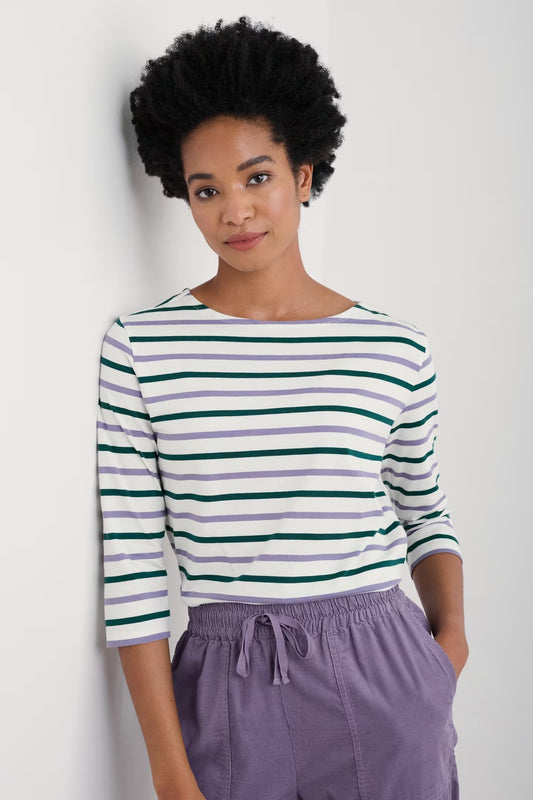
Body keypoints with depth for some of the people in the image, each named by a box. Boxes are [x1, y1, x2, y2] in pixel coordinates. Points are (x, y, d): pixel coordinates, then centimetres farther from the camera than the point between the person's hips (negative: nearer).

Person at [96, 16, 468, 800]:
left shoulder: (397, 354, 0)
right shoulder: (140, 348, -5)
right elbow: (132, 567, -6)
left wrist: (451, 630, -1)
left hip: (381, 684, 1)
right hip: (225, 695, -1)